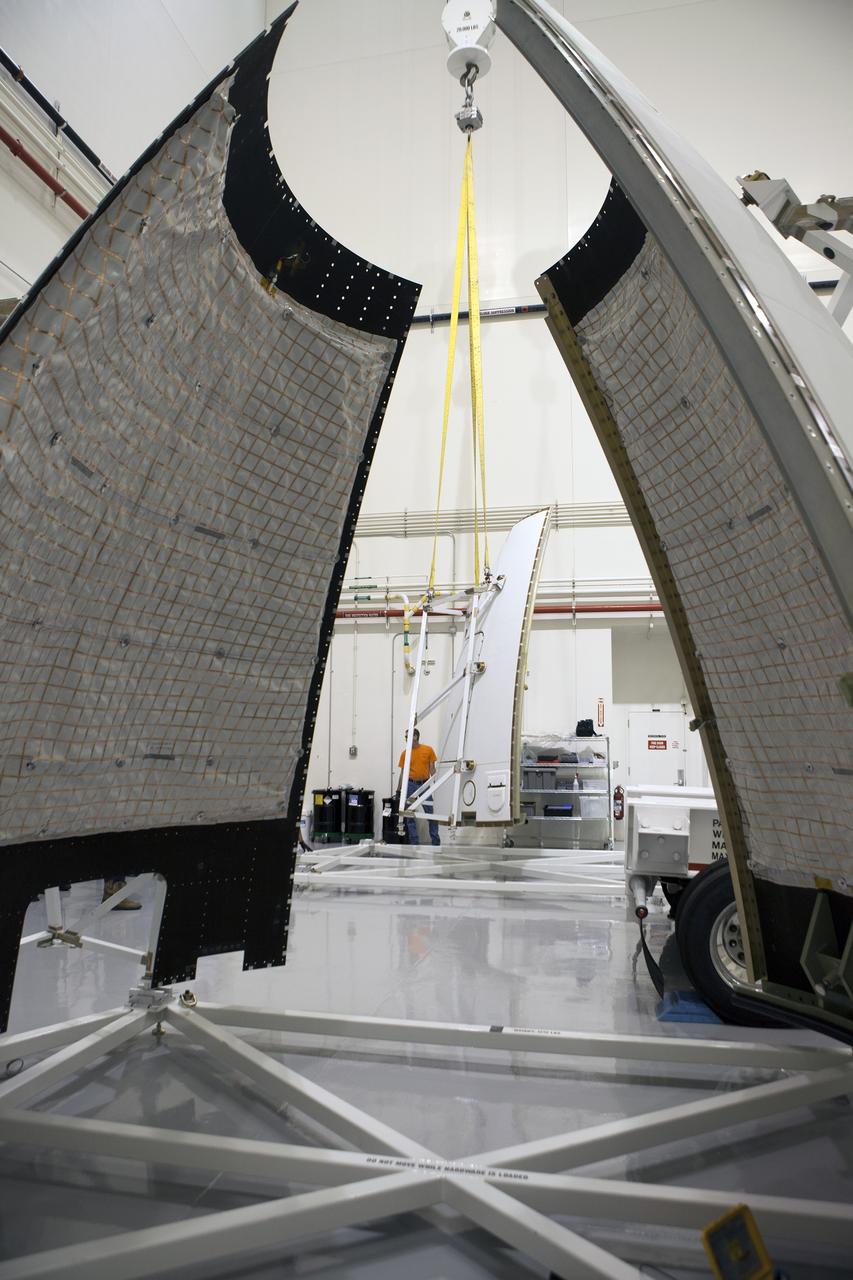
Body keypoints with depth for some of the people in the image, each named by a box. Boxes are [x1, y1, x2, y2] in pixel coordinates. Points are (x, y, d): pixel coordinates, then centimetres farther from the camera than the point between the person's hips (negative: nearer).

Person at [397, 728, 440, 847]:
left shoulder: (428, 750, 0)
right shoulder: (405, 753, 3)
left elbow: (432, 769, 4)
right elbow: (402, 773, 7)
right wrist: (398, 791, 5)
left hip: (425, 785, -1)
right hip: (410, 785, 1)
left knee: (430, 814, 1)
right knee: (410, 816, 2)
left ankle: (436, 841, 11)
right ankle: (414, 842, 9)